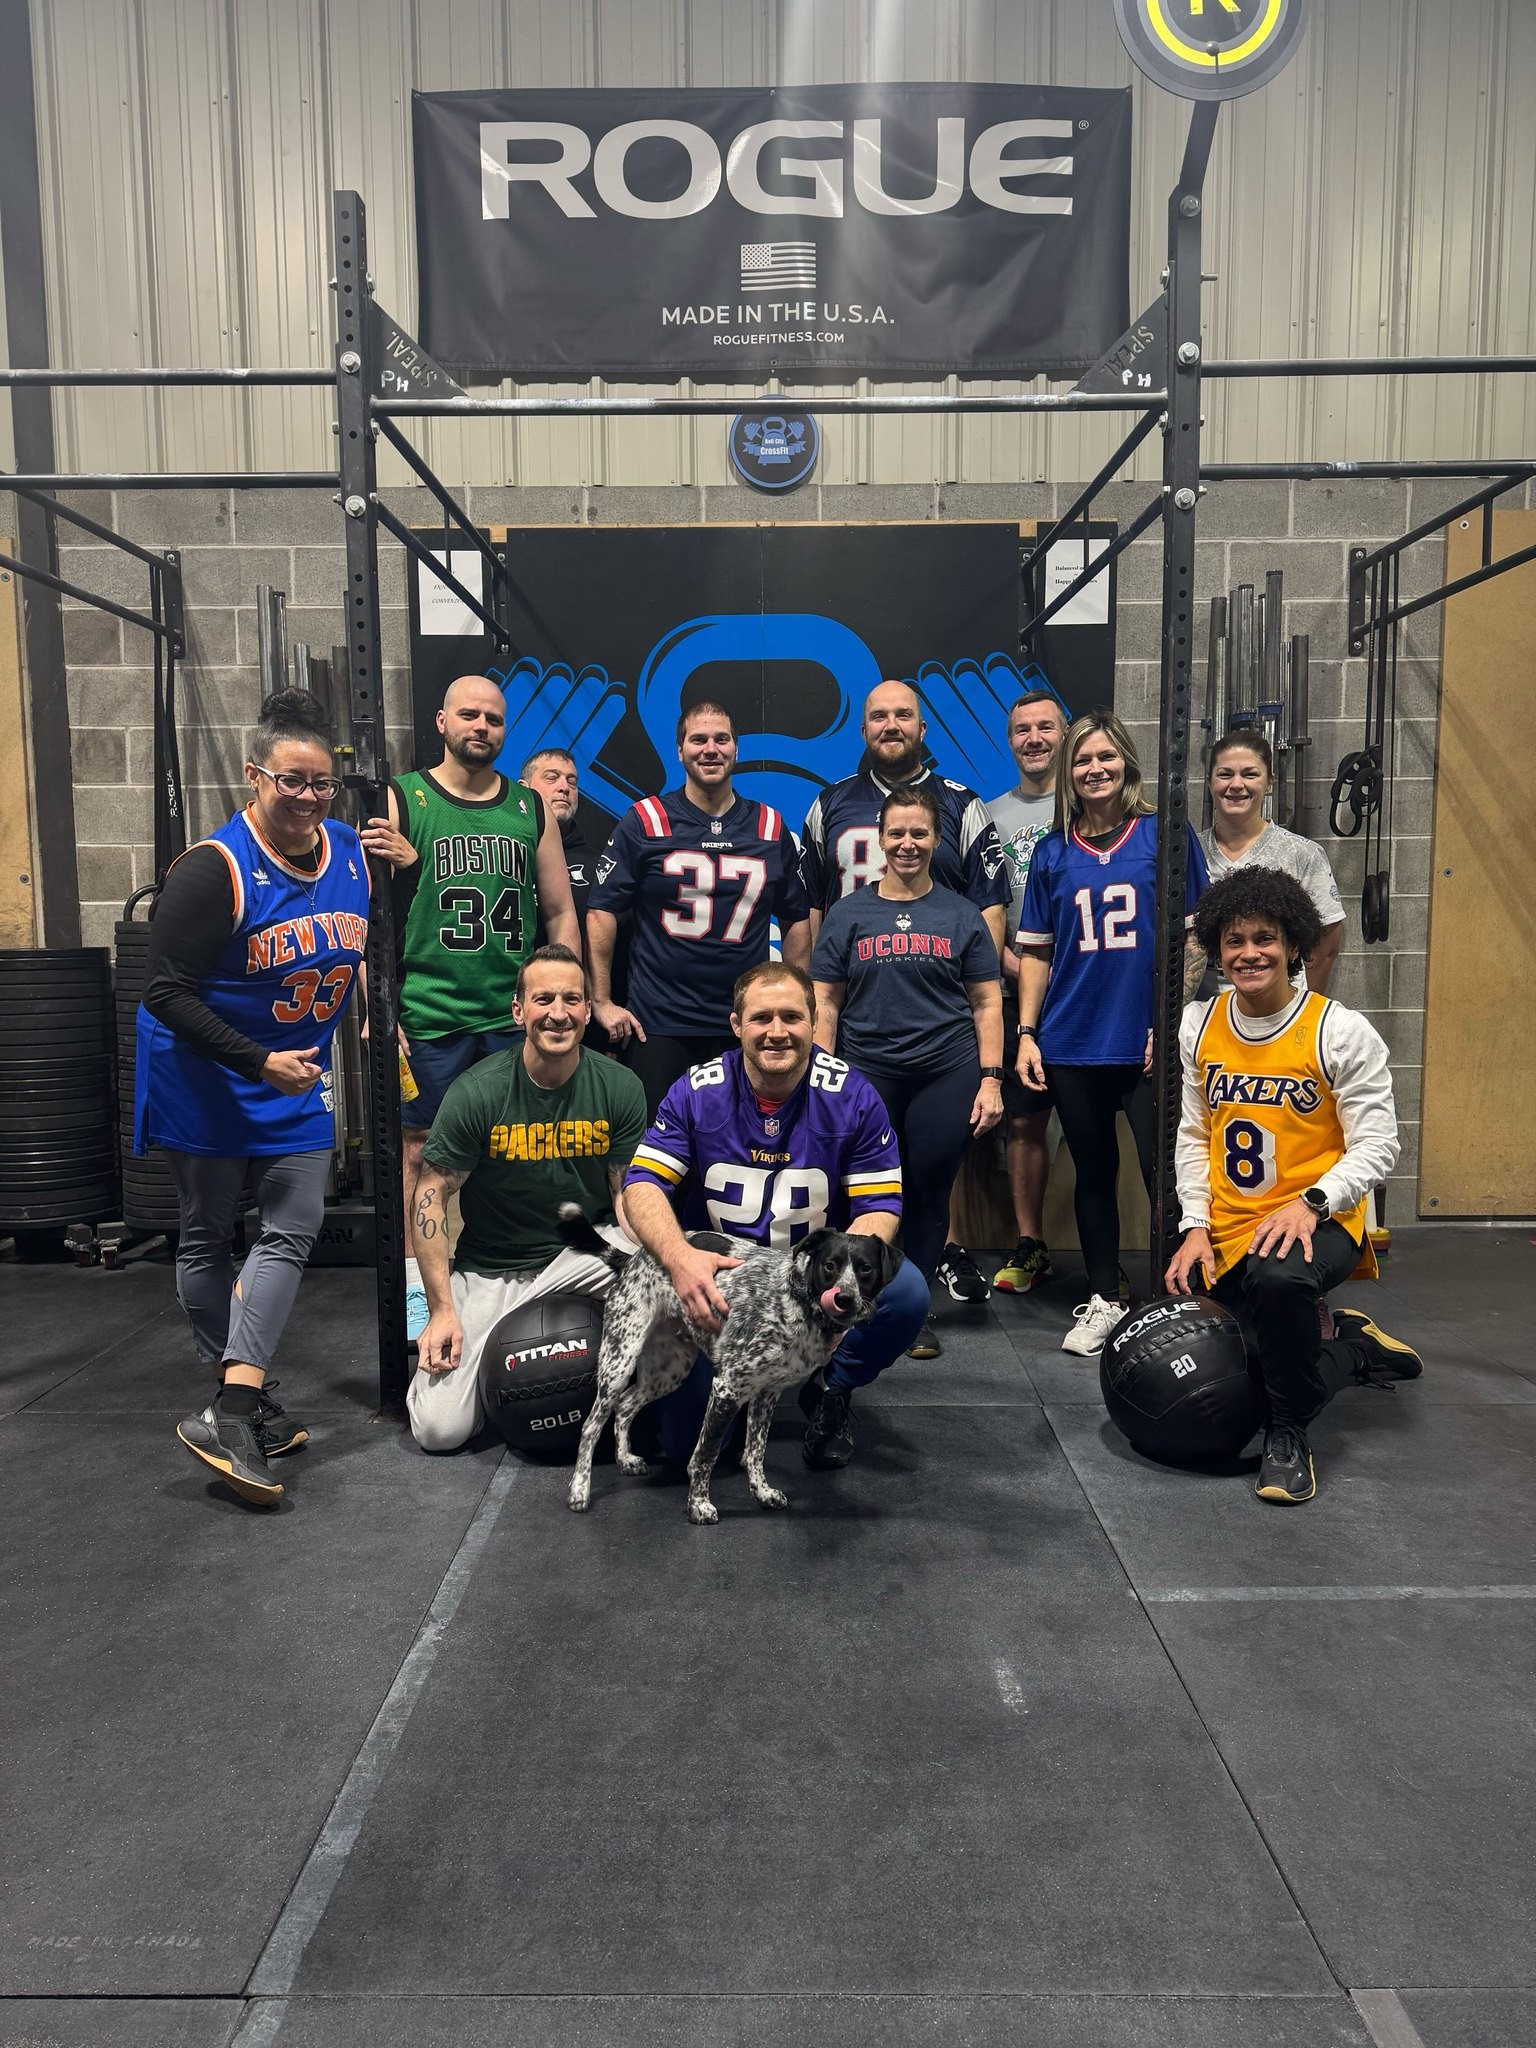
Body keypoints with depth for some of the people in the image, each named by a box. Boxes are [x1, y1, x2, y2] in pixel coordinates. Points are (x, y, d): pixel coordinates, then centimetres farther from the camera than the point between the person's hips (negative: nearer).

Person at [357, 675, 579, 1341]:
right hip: (428, 1015, -2)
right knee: (420, 1149, 5)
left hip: (517, 1014, 3)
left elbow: (561, 914, 14)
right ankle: (417, 1284, 18)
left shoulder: (532, 808, 10)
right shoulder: (401, 801, 1)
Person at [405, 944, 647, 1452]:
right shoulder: (477, 1091, -13)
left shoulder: (619, 1088, -8)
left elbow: (629, 1197, 0)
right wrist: (442, 1310, -11)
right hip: (491, 1270, -1)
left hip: (586, 1247, 1)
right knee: (439, 1429, -13)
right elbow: (430, 1197, -7)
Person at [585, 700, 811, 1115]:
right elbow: (602, 911, -2)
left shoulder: (771, 827, 8)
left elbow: (795, 920, 13)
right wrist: (601, 1002, -7)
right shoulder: (644, 822, 0)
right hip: (659, 1025, -2)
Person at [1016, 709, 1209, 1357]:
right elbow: (1035, 951, 11)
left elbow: (1195, 938, 0)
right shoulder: (1053, 852, 9)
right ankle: (1103, 1300, 25)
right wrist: (1026, 1032, 4)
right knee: (1094, 1174, 13)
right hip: (1072, 1044, 3)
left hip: (1149, 1043, -3)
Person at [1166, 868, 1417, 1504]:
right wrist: (1195, 1225, -2)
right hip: (1229, 1231, 6)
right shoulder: (1199, 1025, 4)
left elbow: (1376, 1144, -10)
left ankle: (1289, 1434, -14)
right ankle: (1354, 1348, 38)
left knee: (1278, 1277, -40)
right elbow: (1193, 1135, 8)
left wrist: (1311, 1203, -26)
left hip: (1318, 1222, -5)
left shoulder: (1342, 1031, -10)